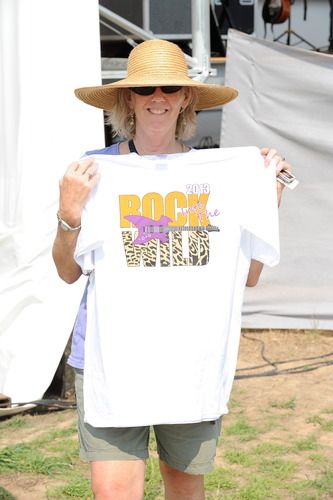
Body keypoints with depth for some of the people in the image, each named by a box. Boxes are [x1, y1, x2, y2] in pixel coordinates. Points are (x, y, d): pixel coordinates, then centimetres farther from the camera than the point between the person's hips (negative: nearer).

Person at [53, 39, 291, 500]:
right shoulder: (96, 169, 0)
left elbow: (247, 275, 2)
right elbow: (69, 271, 3)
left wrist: (269, 196, -5)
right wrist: (69, 213, -14)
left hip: (190, 356, 2)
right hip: (109, 356, -1)